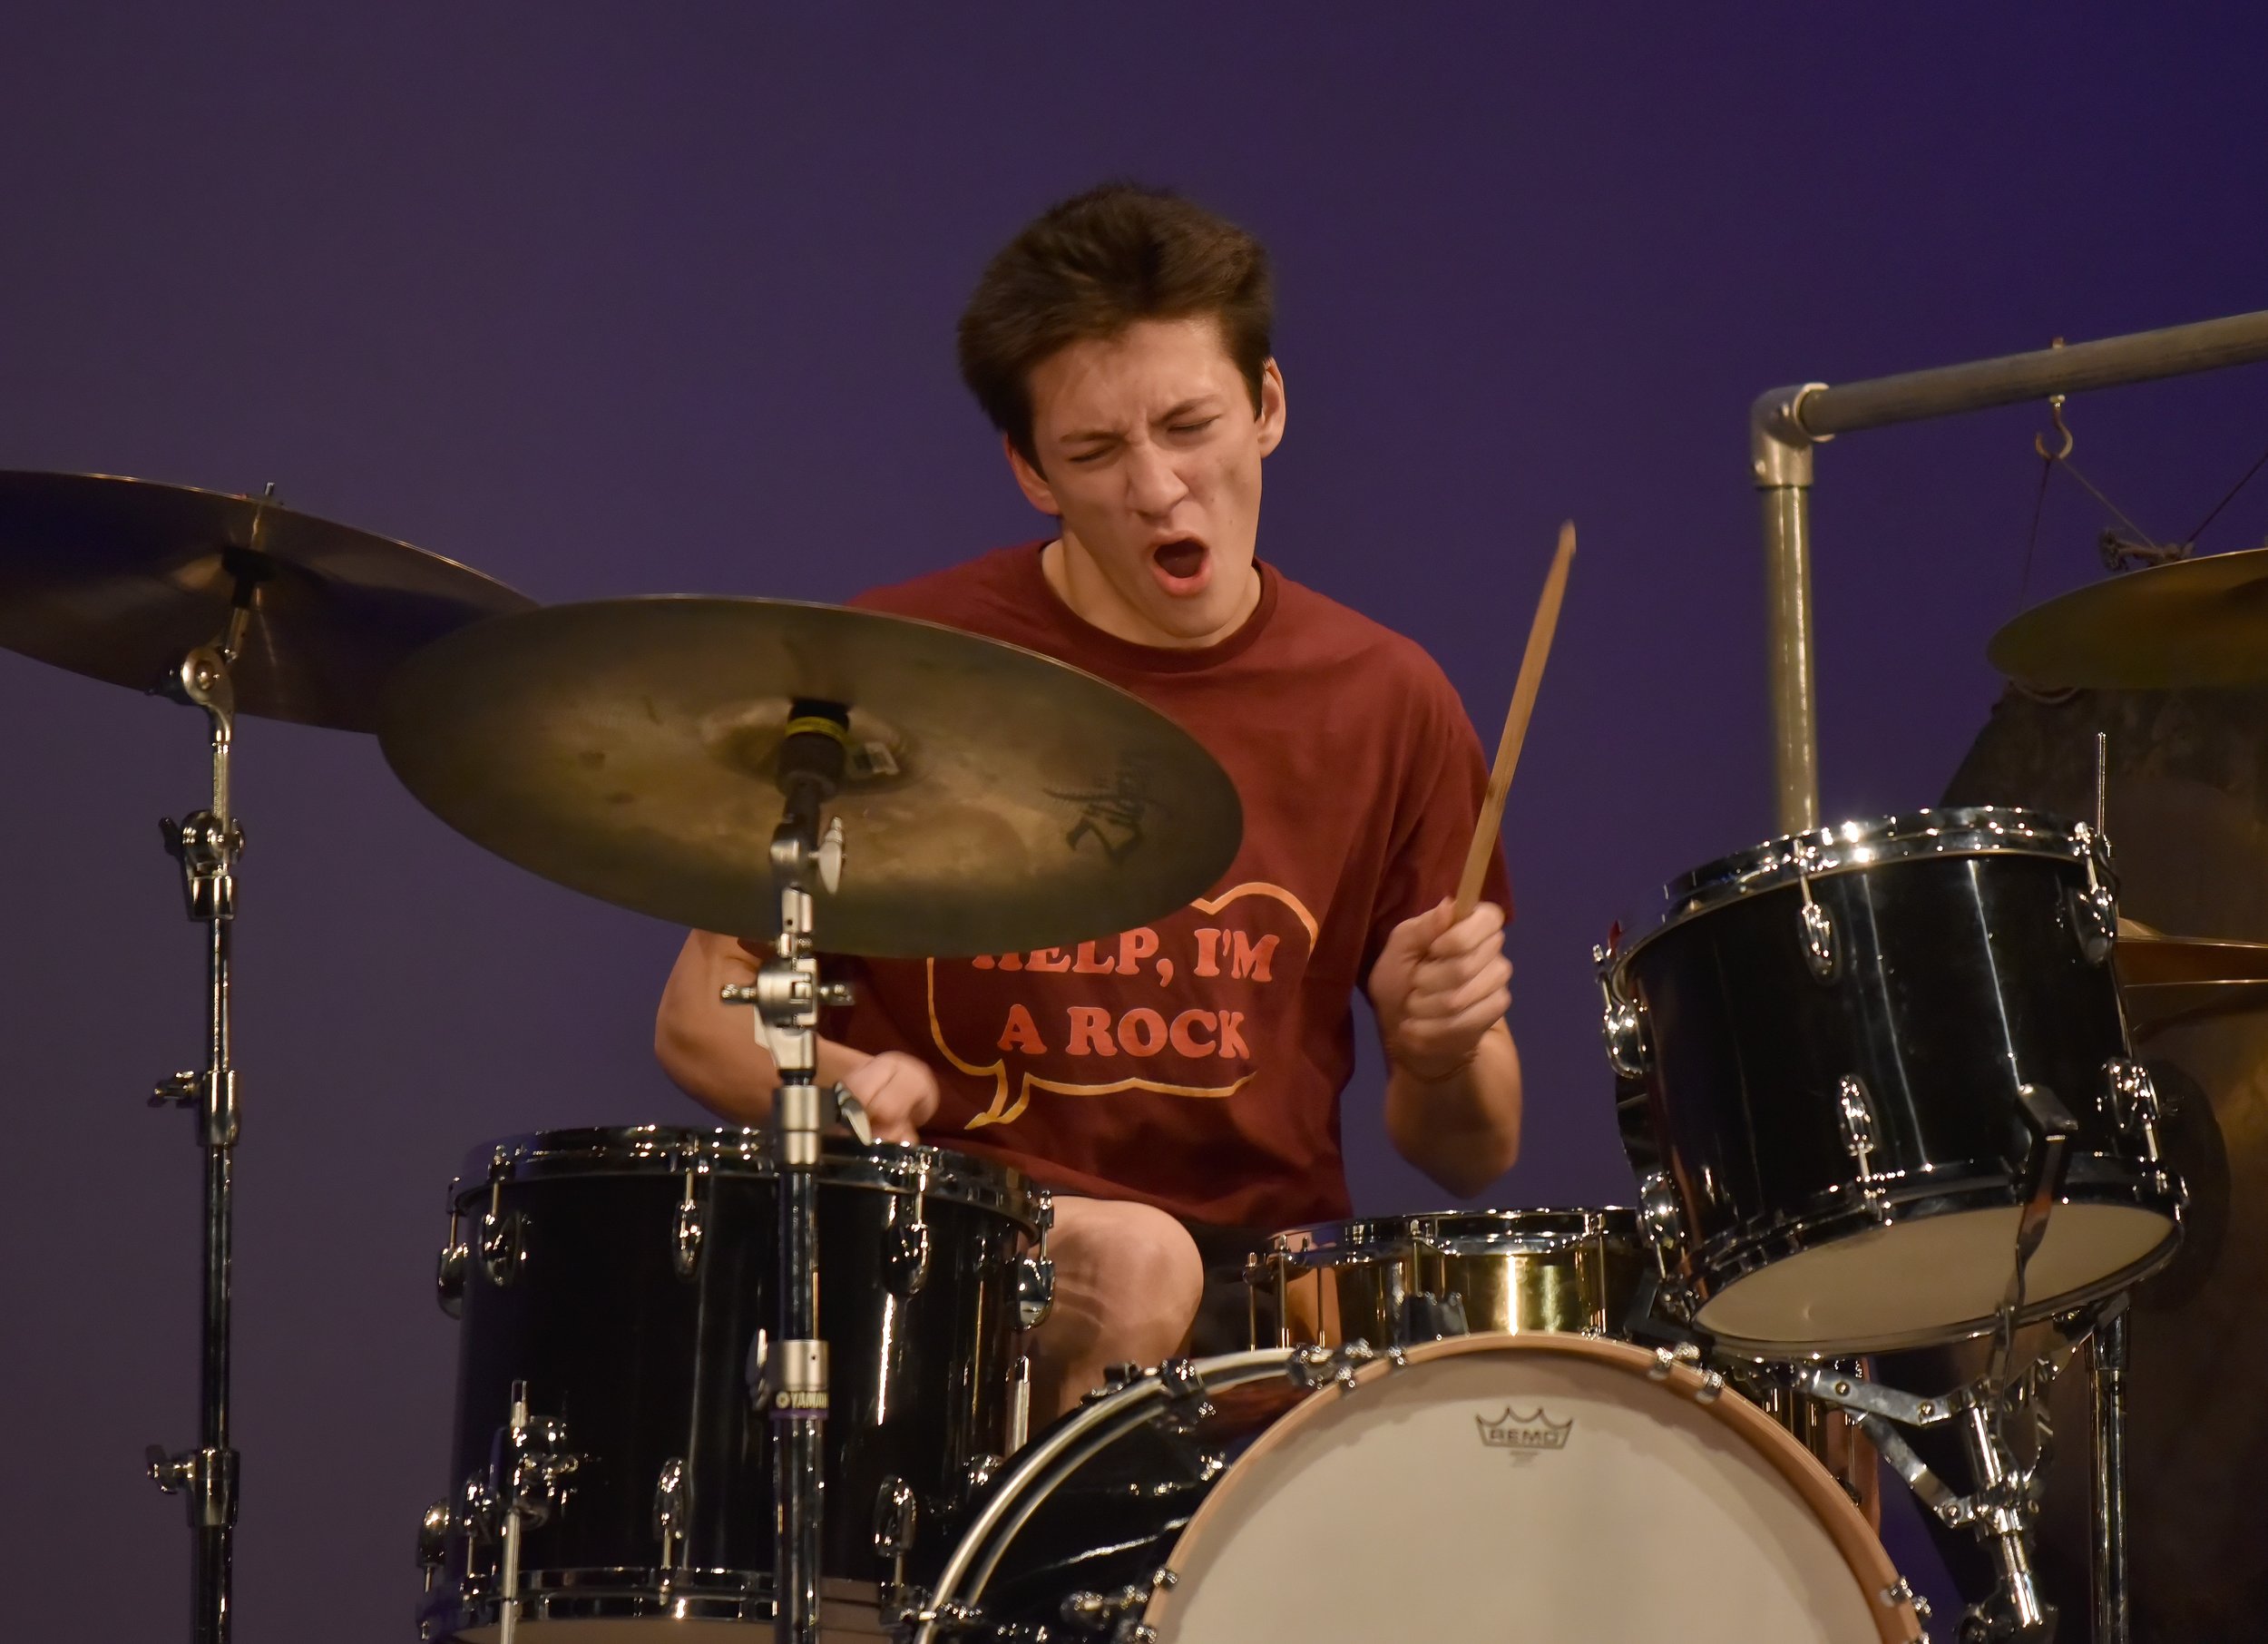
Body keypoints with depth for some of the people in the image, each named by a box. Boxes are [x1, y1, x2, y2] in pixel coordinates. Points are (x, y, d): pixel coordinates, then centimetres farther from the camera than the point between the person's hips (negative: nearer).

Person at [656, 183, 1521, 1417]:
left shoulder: (1384, 703, 7)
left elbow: (1473, 1155, 13)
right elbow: (701, 1017, 7)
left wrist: (1444, 1046, -11)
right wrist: (848, 1084, -16)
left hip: (1263, 1273, 2)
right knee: (1134, 1262, -35)